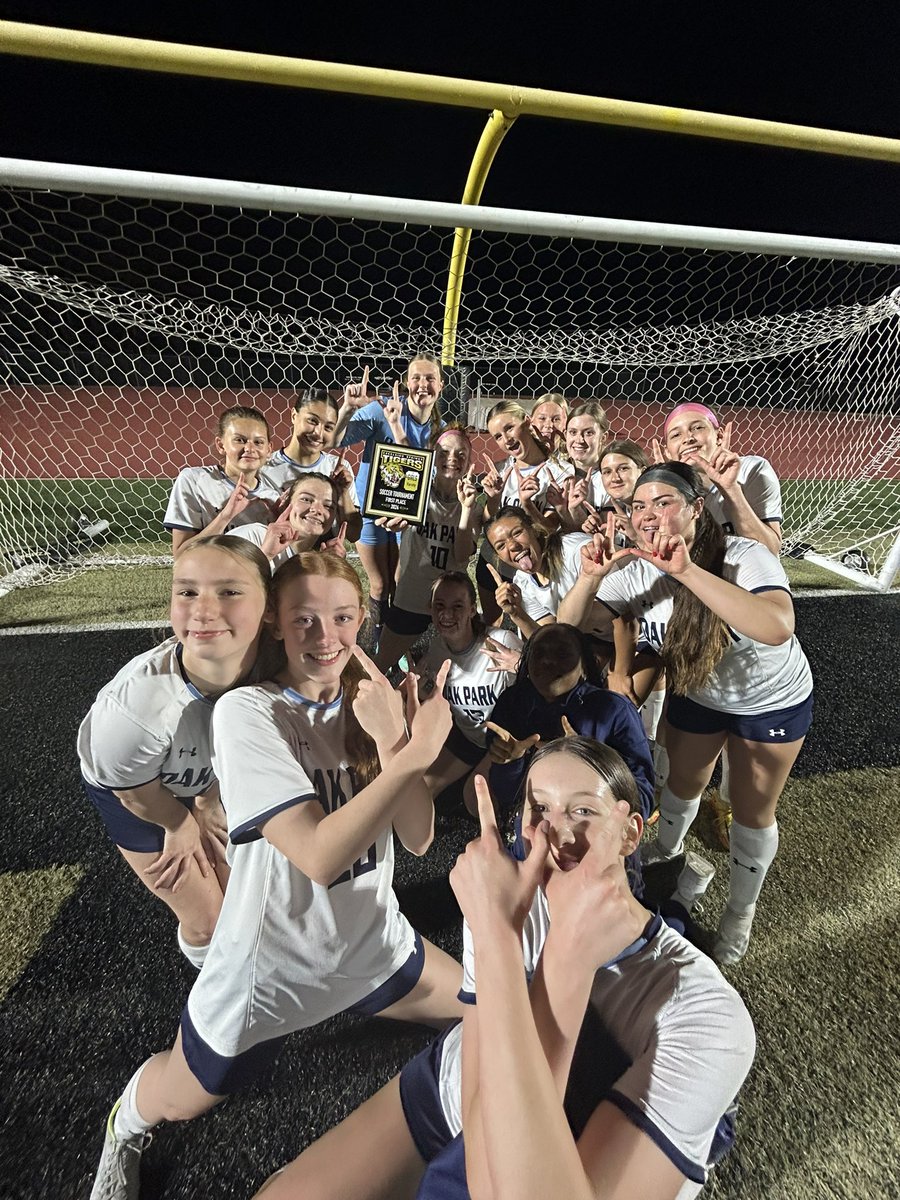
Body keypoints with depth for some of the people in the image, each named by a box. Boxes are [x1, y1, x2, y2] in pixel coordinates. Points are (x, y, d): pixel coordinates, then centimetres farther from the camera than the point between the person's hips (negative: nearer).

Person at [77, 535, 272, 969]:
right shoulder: (137, 704, -44)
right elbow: (130, 786, -19)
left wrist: (208, 805, 3)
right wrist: (180, 824, -2)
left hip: (205, 779, 3)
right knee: (207, 920, 8)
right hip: (141, 794, -3)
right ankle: (207, 966, 46)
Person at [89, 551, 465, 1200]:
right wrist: (412, 756, -39)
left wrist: (390, 741, -30)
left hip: (371, 940, 5)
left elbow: (418, 837, -15)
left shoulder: (368, 702, -9)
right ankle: (127, 1125, 55)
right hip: (272, 964, -4)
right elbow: (320, 855, -32)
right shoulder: (249, 714, -25)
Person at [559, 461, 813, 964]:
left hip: (774, 701, -3)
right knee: (683, 785, 22)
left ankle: (742, 911, 41)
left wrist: (686, 570, -55)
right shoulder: (637, 571, -21)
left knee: (753, 812, 13)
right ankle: (666, 855, 56)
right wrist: (590, 577, -40)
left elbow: (778, 627, -52)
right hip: (696, 694, 3)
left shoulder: (744, 557, -33)